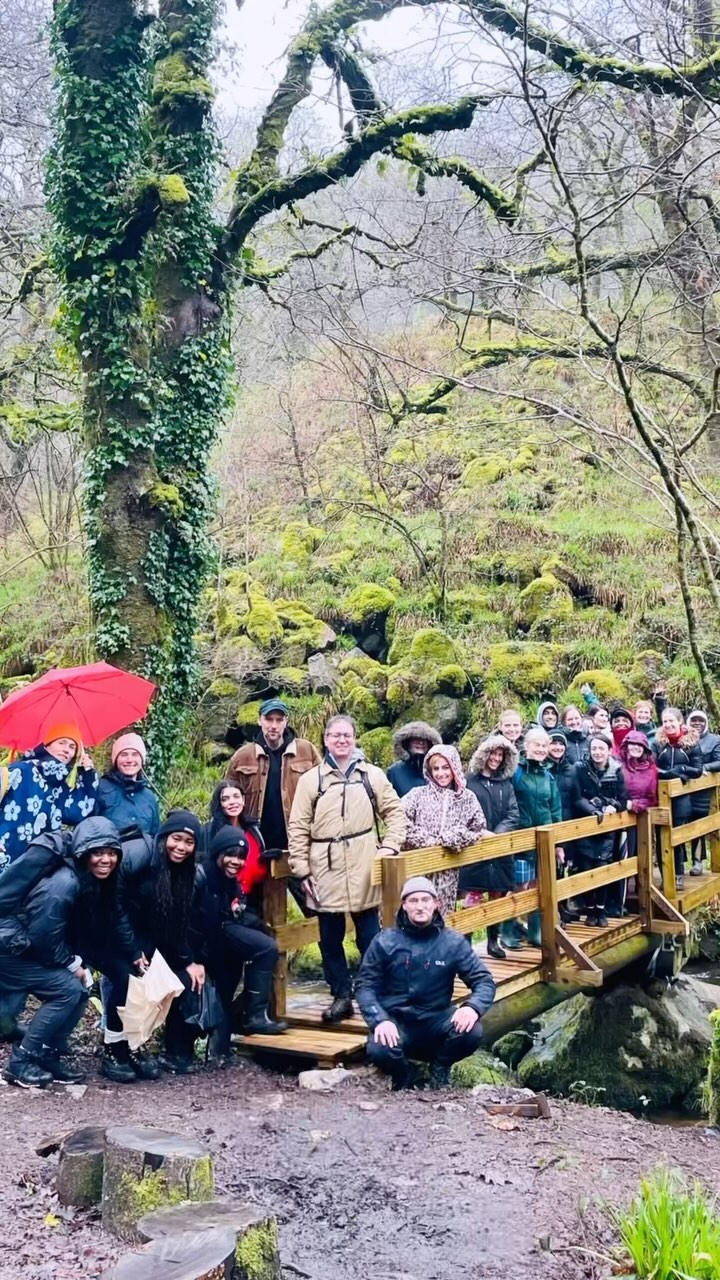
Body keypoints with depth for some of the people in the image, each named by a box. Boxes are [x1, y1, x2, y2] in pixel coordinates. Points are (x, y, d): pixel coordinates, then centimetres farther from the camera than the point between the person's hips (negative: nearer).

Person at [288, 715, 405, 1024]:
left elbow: (395, 812, 8)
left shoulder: (373, 775, 5)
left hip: (364, 869, 0)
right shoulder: (311, 779, 2)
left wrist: (389, 847, -5)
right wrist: (302, 870, -2)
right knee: (330, 937, 7)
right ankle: (341, 995, 20)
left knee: (370, 935, 5)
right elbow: (298, 828, 2)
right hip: (326, 869, 1)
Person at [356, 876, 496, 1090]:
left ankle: (440, 1068, 6)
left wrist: (473, 1007, -26)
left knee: (471, 1031, -28)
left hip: (436, 1020, 1)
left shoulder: (453, 942, -3)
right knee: (378, 1050, -33)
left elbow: (484, 980, -4)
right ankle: (404, 1074, 6)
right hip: (396, 1021, -1)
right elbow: (366, 986, -5)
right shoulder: (384, 942, -5)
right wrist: (380, 1020, -24)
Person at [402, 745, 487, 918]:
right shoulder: (418, 794, 1)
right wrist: (428, 840, -13)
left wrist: (451, 839, -10)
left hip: (449, 870, 2)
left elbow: (479, 829, 3)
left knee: (444, 913, 6)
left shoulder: (467, 798, 7)